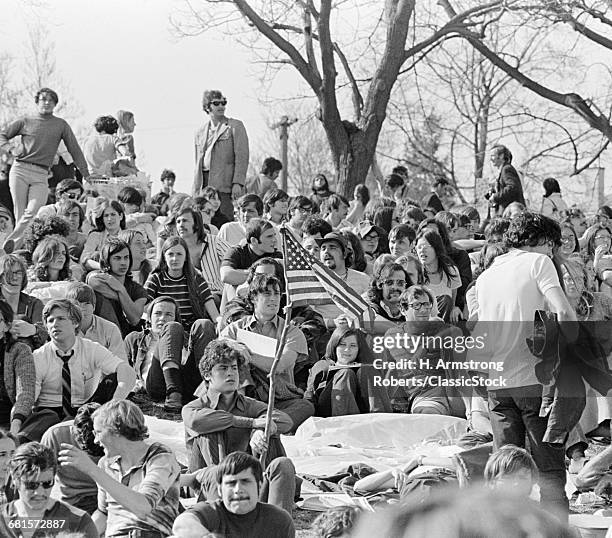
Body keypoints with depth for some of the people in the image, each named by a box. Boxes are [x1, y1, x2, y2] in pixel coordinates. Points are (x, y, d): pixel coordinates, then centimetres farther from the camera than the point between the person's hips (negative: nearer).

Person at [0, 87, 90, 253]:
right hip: (20, 170, 0)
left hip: (41, 175, 0)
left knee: (33, 212, -18)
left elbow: (75, 149, 14)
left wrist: (86, 174, 9)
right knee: (20, 213, -5)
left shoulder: (61, 125, 13)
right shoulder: (26, 122, 12)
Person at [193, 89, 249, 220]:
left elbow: (242, 156, -4)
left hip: (225, 182, -4)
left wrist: (238, 183, -14)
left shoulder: (235, 126, 3)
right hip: (204, 183, 4)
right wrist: (196, 190, 14)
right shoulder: (200, 132, 19)